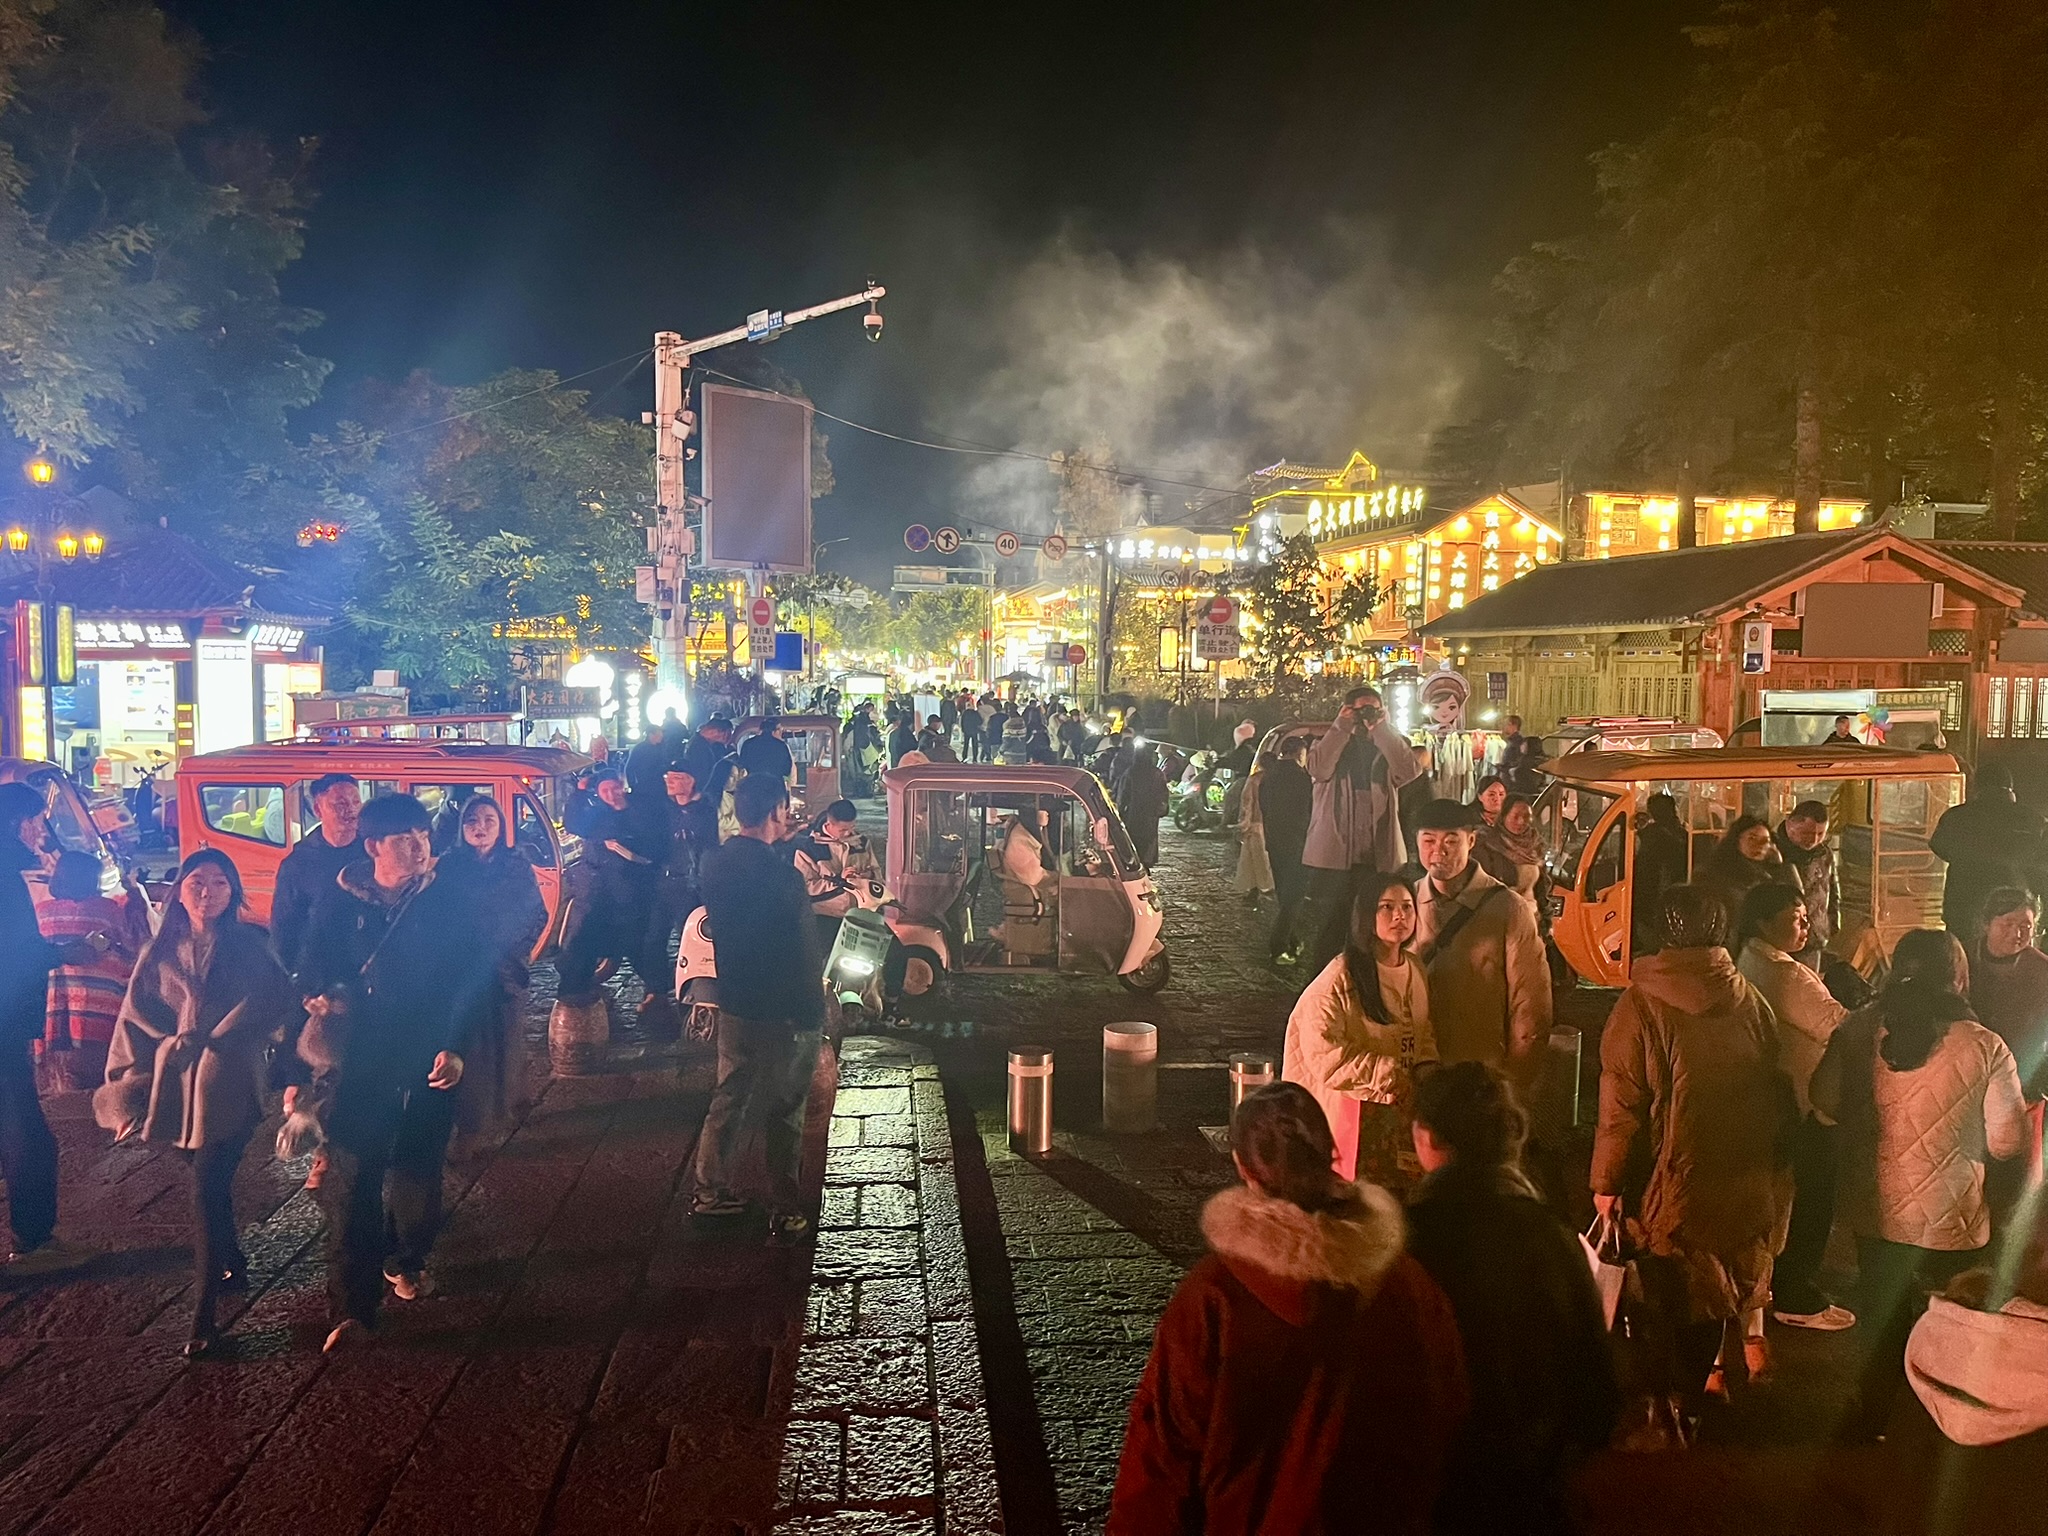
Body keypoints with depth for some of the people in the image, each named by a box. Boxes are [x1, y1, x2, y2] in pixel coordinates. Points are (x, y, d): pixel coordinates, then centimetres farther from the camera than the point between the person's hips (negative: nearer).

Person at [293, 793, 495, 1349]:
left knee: (419, 1173, 13)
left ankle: (406, 1260, 39)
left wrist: (458, 1048, -10)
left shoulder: (452, 902, -3)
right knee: (351, 1183, -5)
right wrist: (298, 1068, 4)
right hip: (357, 1067, 0)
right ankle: (350, 1307, 2)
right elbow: (310, 984, 5)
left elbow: (479, 981, -1)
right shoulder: (337, 906, -1)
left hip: (430, 1065, 1)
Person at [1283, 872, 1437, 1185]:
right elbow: (1324, 1056, -18)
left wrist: (1426, 1067, -3)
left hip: (1401, 1110, 6)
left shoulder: (1417, 970, 5)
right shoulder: (1340, 978, -16)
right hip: (1351, 1116, -6)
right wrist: (1386, 1074, -16)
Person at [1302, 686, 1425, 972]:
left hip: (1380, 857, 2)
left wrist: (1383, 729, -11)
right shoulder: (1329, 743, 7)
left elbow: (1408, 771, -10)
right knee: (1330, 936, 4)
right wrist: (1343, 727, -14)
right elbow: (1319, 768, -17)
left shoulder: (1387, 748, 12)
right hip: (1335, 856, -2)